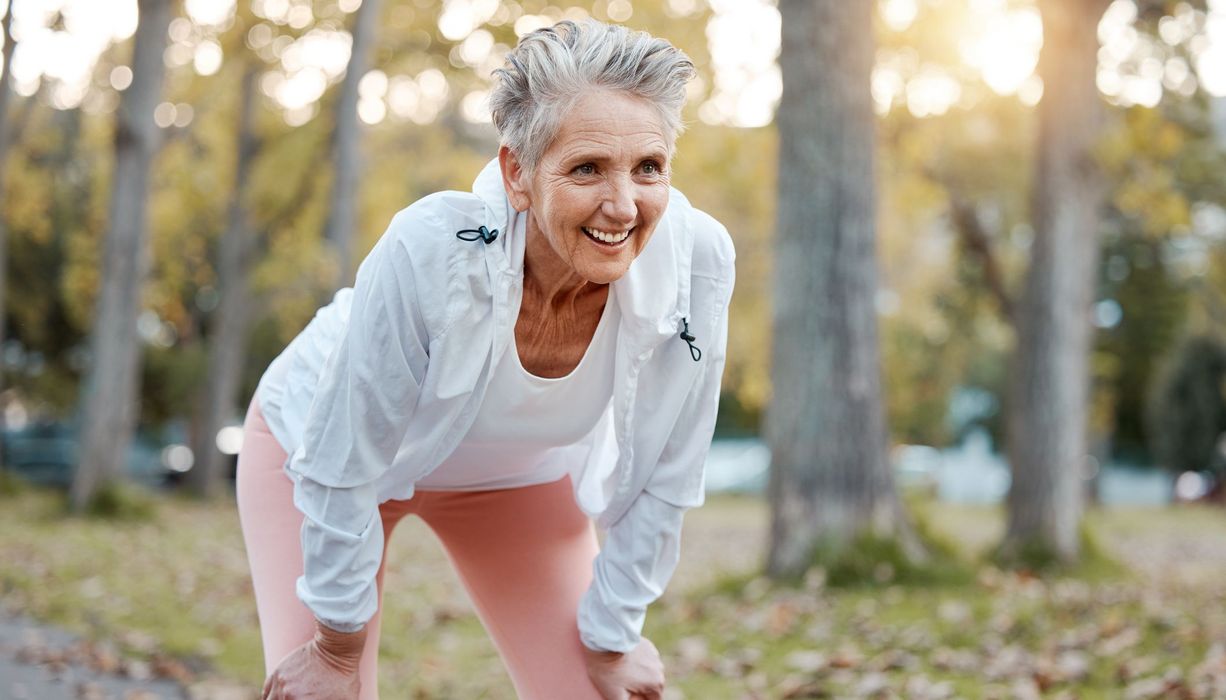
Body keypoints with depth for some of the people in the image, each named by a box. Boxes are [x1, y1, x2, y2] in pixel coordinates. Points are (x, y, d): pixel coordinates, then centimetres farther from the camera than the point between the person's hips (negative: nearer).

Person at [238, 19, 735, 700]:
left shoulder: (696, 261, -30)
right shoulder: (431, 253, -39)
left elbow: (661, 478, -15)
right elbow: (341, 470, -26)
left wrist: (611, 637, -5)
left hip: (519, 474, 3)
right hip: (327, 443, -3)